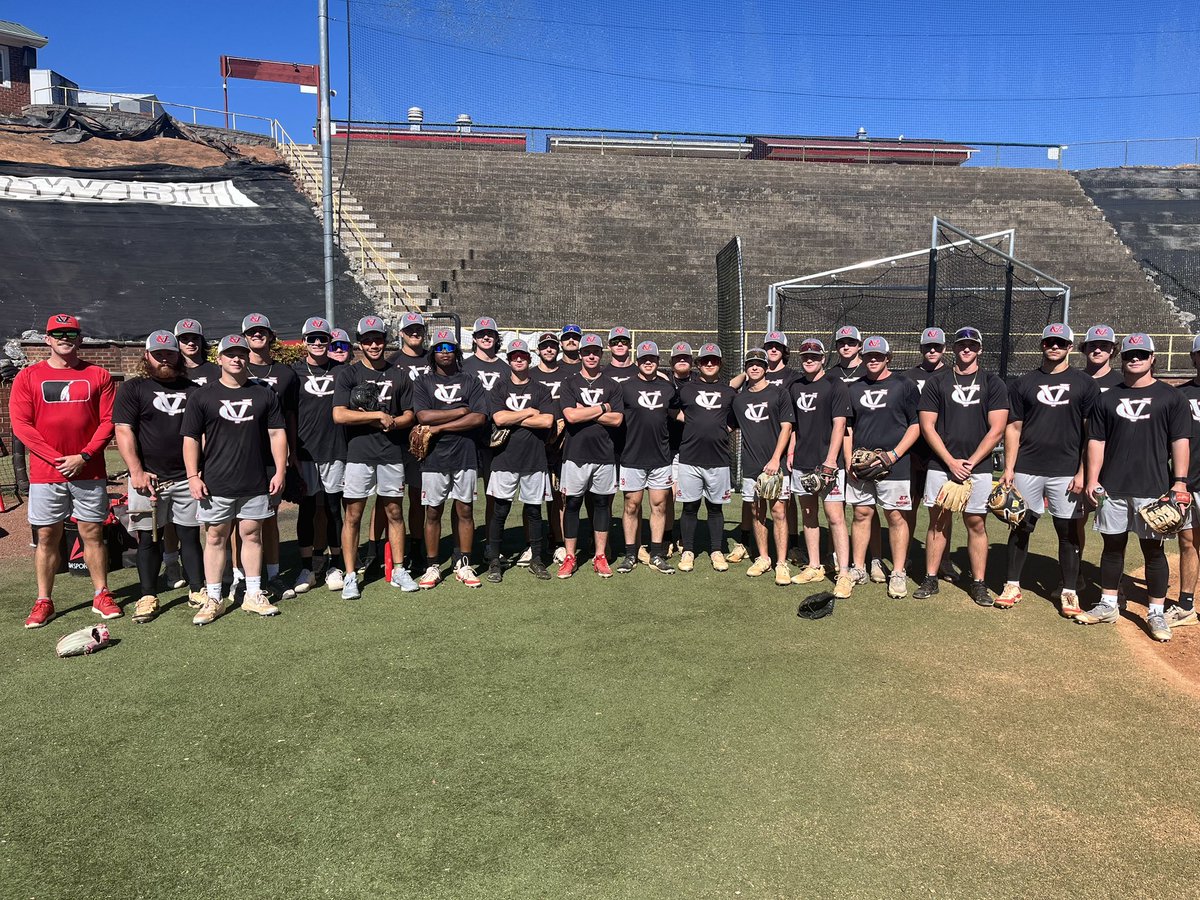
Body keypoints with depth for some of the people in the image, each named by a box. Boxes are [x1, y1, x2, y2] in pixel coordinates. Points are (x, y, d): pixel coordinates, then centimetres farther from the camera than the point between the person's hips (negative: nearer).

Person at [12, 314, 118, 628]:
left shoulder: (99, 376, 5)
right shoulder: (28, 376, 4)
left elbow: (108, 421, 1)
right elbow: (21, 424, -2)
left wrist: (83, 456, -10)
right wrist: (56, 458, -11)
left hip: (89, 472, 0)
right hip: (45, 473, 0)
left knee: (93, 534, 5)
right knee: (47, 537, 6)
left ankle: (101, 596, 14)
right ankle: (44, 602, 15)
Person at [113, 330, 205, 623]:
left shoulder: (194, 390, 12)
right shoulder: (132, 389, 3)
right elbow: (123, 431, -5)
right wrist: (136, 471, -13)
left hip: (187, 477, 2)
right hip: (148, 478, -2)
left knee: (190, 535, 6)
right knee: (148, 539, 4)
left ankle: (197, 590, 15)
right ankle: (148, 597, 13)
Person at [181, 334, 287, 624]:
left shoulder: (264, 394, 8)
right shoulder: (203, 396, 3)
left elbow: (277, 434, 8)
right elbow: (191, 438, 2)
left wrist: (279, 471, 2)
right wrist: (193, 476, -6)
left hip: (255, 482, 2)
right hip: (216, 482, -1)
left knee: (252, 535, 9)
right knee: (215, 538, 5)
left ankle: (253, 595, 19)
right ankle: (213, 598, 14)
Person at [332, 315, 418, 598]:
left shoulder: (400, 376, 10)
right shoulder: (347, 374, 1)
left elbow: (409, 416, 10)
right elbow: (339, 415, -11)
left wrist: (391, 422, -12)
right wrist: (380, 416, -11)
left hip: (392, 453, 3)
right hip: (359, 454, -2)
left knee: (394, 512, 9)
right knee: (353, 515, 1)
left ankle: (398, 570, 19)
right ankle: (350, 576, 9)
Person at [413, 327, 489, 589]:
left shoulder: (471, 382, 7)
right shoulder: (423, 383, 7)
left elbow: (479, 418, -8)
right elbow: (423, 416, -10)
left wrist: (439, 426, -11)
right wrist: (461, 411, -7)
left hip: (465, 456, 1)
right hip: (434, 458, 0)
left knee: (465, 511, 5)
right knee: (433, 512, 5)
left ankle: (463, 565, 16)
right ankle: (432, 567, 15)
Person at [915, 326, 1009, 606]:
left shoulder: (992, 383, 5)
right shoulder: (936, 383, 7)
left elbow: (996, 430, -1)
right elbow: (927, 427, 1)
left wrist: (970, 462, -9)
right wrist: (951, 462, -8)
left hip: (977, 467, -1)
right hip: (940, 465, 1)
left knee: (976, 523, 3)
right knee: (939, 521, 5)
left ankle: (978, 583, 12)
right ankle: (930, 579, 12)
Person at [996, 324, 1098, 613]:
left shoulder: (1085, 384, 4)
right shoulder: (1023, 383, 8)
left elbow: (1090, 433, 2)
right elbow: (1013, 428, 7)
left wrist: (1082, 472, -6)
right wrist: (1008, 468, 0)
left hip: (1066, 472, -1)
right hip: (1027, 470, 1)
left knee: (1068, 531, 4)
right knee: (1020, 527, 6)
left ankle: (1070, 592, 14)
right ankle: (1013, 586, 16)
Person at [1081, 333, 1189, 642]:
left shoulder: (1170, 397, 4)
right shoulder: (1107, 398, 10)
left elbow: (1180, 442, 0)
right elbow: (1096, 441, 9)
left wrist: (1179, 482, -9)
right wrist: (1092, 480, 0)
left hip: (1153, 488, -2)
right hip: (1113, 488, 2)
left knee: (1153, 549, 3)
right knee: (1113, 546, 10)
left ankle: (1156, 613, 12)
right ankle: (1108, 605, 20)